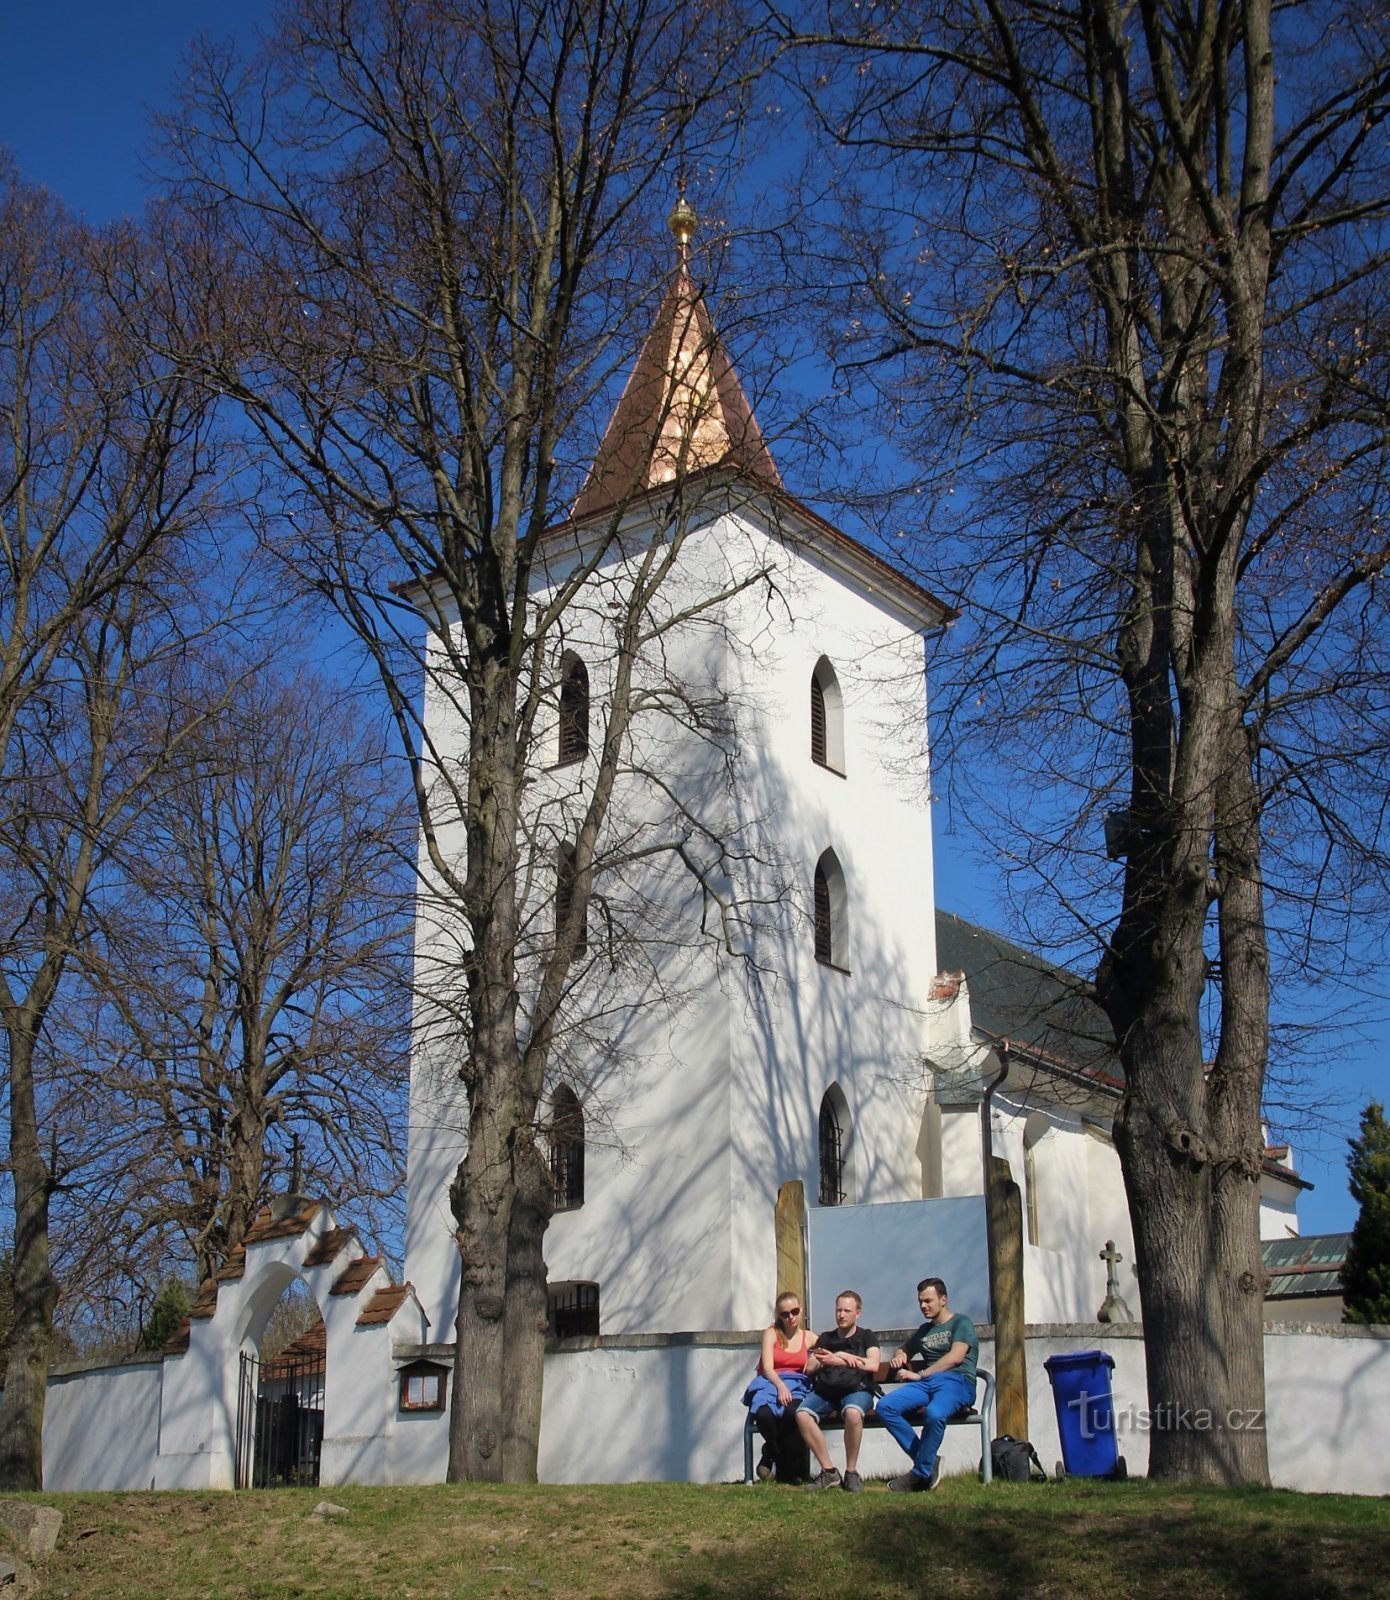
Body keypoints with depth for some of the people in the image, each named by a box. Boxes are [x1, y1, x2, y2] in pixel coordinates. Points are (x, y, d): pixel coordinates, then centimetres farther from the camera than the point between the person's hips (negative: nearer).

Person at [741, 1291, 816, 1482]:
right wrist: (780, 1385, -24)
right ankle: (774, 1451, -2)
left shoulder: (809, 1338, 17)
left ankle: (788, 1473, -18)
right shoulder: (771, 1333, 9)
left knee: (792, 1413, -36)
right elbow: (767, 1367, -4)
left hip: (796, 1387, 1)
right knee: (763, 1413, -36)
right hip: (770, 1383, -1)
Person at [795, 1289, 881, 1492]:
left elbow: (873, 1365, -2)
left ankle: (851, 1472, -22)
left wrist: (838, 1360, -7)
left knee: (853, 1412, -39)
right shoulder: (825, 1338, 25)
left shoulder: (867, 1336, 16)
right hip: (824, 1390, 3)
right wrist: (844, 1357, 1)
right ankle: (829, 1471, -21)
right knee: (802, 1414, -29)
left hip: (856, 1389, -3)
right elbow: (809, 1368, 13)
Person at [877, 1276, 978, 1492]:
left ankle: (921, 1474, -24)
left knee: (935, 1413, -40)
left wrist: (919, 1374, -8)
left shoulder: (961, 1322, 10)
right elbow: (903, 1351, 46)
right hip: (926, 1383, 7)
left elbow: (955, 1357, -5)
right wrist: (898, 1357, 19)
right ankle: (928, 1460, -17)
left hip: (957, 1380, -6)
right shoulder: (924, 1330, 31)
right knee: (885, 1406, -22)